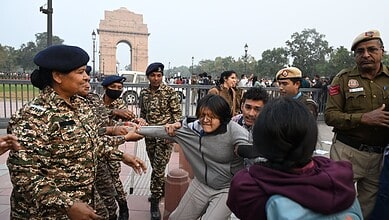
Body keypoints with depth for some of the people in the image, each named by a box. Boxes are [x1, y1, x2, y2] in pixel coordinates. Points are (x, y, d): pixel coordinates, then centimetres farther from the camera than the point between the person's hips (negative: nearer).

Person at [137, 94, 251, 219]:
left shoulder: (234, 131, -23)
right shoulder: (192, 128, -9)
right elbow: (164, 131, 0)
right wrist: (138, 130, 2)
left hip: (227, 188, -5)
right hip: (201, 184, 5)